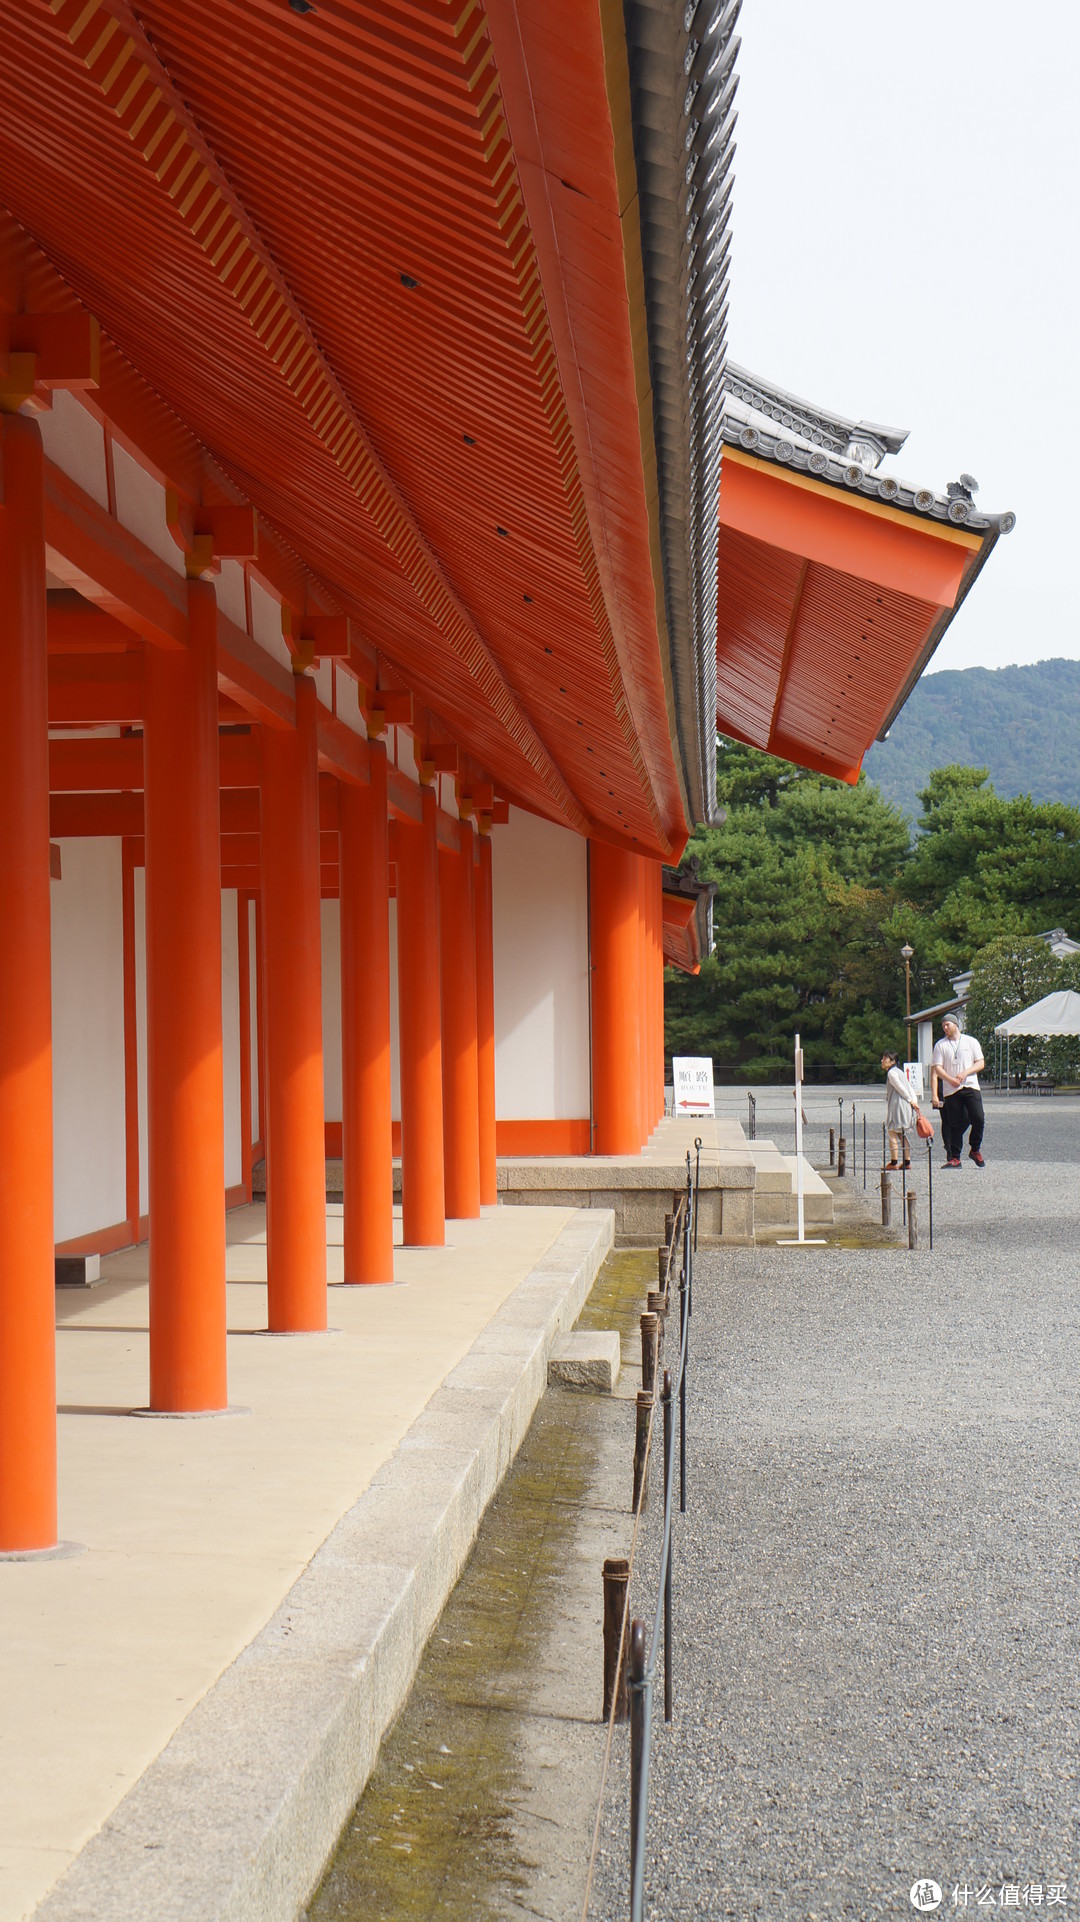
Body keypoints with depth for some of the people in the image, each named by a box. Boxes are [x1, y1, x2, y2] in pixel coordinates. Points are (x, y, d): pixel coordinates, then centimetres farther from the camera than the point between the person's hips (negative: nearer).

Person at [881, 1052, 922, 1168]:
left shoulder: (891, 1072, -9)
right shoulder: (899, 1071, 20)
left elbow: (900, 1088, -14)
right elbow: (911, 1089, 15)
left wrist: (910, 1101, -6)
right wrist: (914, 1101, 8)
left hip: (897, 1105, -9)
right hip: (906, 1106, 9)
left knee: (893, 1133, -6)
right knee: (902, 1134, 13)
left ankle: (894, 1162, -8)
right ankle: (907, 1162, 12)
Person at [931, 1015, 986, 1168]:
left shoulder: (971, 1041, 10)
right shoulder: (941, 1045, 8)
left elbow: (980, 1063, 6)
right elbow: (937, 1068, 1)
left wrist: (965, 1073, -11)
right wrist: (950, 1079, -16)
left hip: (970, 1087, 0)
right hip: (950, 1091, 0)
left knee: (978, 1119, -11)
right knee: (955, 1124, 0)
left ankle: (975, 1150, 9)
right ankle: (954, 1158, 5)